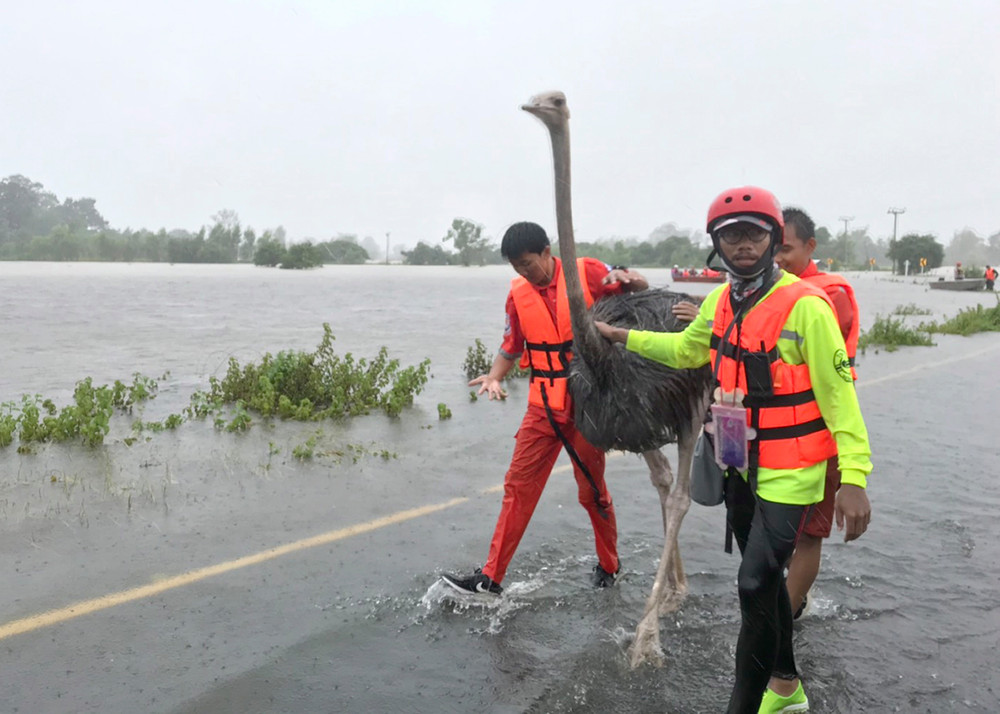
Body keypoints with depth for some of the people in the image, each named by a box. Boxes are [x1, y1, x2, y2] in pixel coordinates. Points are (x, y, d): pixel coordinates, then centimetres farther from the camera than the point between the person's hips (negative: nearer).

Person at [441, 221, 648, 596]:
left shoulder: (587, 272, -6)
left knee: (592, 489, 9)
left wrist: (625, 278, -20)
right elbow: (511, 347, 9)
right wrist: (494, 377, -9)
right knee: (519, 486, 4)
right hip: (544, 407, 3)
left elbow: (641, 287, 3)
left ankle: (609, 565, 34)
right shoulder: (518, 293, 4)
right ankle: (491, 577, 12)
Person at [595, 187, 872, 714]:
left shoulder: (806, 306, -19)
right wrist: (621, 336, 21)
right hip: (740, 465, 7)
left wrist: (853, 477, -23)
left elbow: (838, 393, -18)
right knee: (763, 577, 19)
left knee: (755, 585, -10)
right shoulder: (719, 301, 2)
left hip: (789, 471, -7)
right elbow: (685, 350, 21)